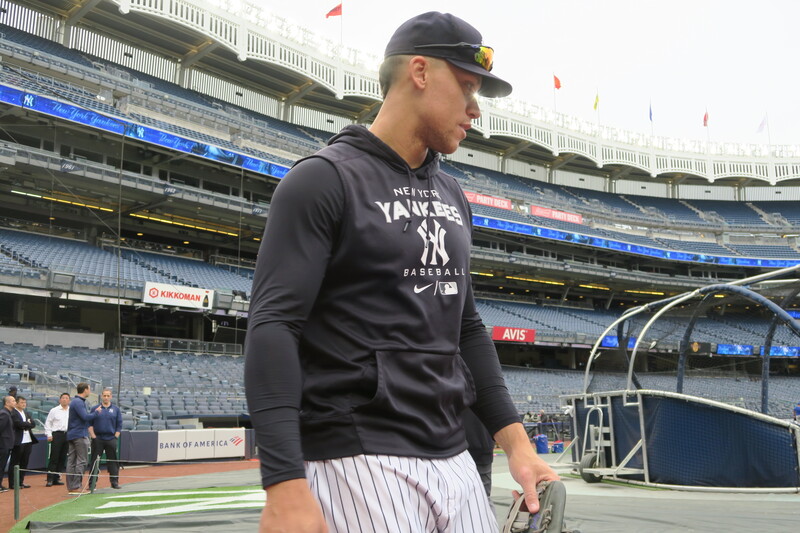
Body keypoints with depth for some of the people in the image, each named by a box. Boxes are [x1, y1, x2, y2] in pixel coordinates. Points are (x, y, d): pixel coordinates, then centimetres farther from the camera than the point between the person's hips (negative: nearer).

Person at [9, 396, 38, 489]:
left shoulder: (27, 413, 18)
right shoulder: (13, 413, -8)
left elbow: (33, 424, 6)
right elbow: (19, 424, -19)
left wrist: (25, 425, -10)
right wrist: (28, 424, -4)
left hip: (28, 441, 7)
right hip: (18, 442, -7)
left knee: (24, 463, 10)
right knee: (14, 463, -1)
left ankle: (20, 482, 17)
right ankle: (12, 484, 3)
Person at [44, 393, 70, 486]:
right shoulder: (54, 410, 3)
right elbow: (48, 423, 4)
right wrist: (49, 435, -5)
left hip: (68, 435, 4)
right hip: (57, 434, -4)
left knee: (63, 458, 7)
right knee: (54, 457, -7)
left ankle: (57, 478, 14)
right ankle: (50, 479, -6)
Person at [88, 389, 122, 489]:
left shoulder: (116, 409, 8)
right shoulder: (95, 409, 6)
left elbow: (119, 425, 8)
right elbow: (90, 424, 3)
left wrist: (116, 437, 0)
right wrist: (93, 436, -5)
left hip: (111, 439, 1)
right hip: (97, 439, -1)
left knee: (113, 461, 1)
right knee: (94, 461, 1)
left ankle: (114, 482, 6)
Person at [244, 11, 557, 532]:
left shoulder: (453, 196, 16)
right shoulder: (324, 179, -7)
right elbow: (272, 328, -15)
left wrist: (516, 440, 12)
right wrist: (286, 487, -25)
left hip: (455, 459, 7)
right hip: (358, 464, -7)